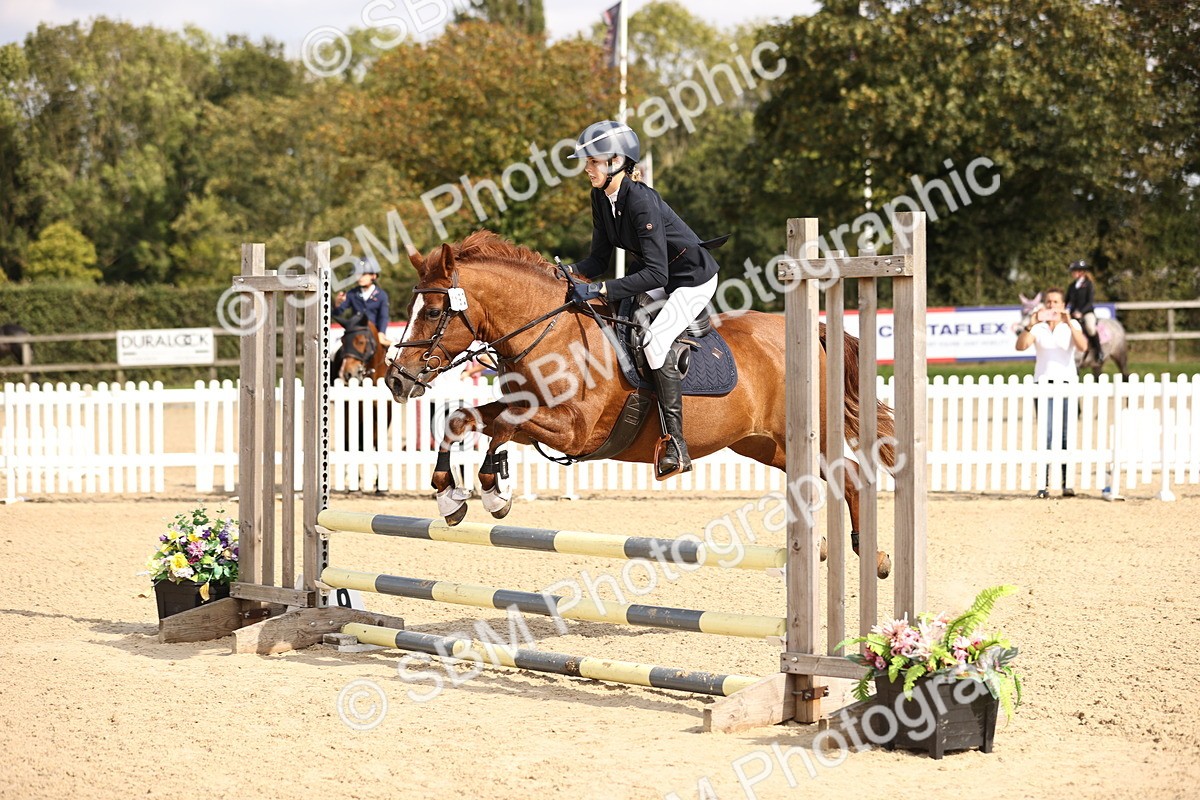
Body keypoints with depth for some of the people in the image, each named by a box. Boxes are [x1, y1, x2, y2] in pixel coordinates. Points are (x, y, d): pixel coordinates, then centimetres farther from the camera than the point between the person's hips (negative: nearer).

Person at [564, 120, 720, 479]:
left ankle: (675, 445, -24)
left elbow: (655, 275, -34)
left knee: (655, 338, -27)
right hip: (651, 275, 10)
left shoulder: (641, 202, -30)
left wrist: (600, 289, -38)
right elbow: (599, 260, 1)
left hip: (692, 280, -10)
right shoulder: (601, 197, -5)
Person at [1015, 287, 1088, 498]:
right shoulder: (1037, 327, 5)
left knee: (1066, 436, -2)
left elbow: (1083, 346, -13)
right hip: (1043, 382, 0)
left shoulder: (1072, 325, 5)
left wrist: (1069, 324, -23)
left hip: (1067, 382, 0)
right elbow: (1021, 346, -11)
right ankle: (1043, 485, -5)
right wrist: (1029, 325, -23)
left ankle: (1067, 484, 1)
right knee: (1045, 435, -4)